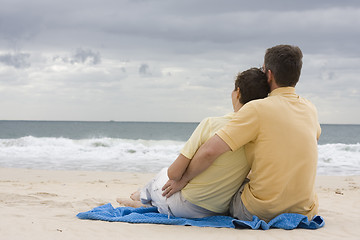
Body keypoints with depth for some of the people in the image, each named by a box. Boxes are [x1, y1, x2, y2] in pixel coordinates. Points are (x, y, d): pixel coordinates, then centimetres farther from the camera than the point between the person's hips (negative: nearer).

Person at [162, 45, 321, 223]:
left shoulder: (258, 109, -15)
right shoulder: (310, 109, 4)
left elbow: (210, 151, -20)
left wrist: (182, 180, -4)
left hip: (262, 213, -4)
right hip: (305, 213, 5)